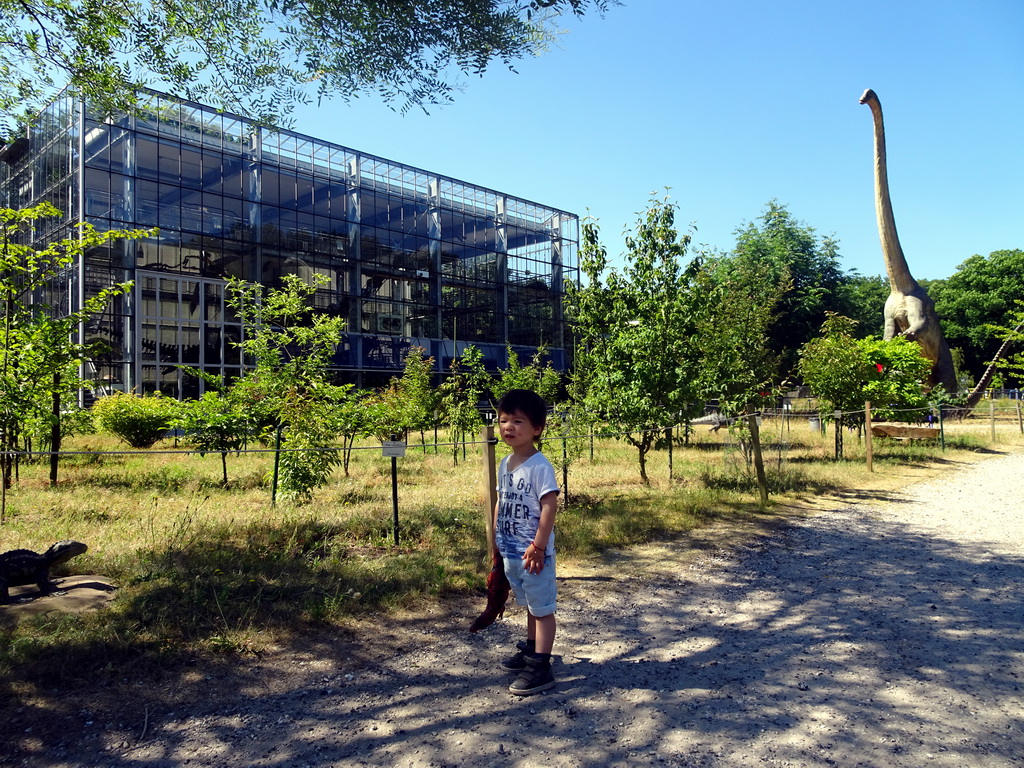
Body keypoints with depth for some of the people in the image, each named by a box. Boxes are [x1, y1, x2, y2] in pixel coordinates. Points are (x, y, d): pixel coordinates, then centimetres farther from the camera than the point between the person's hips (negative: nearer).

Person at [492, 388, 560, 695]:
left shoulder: (539, 466, -20)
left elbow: (549, 506, -22)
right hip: (511, 552, 8)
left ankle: (540, 668, 10)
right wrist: (496, 538, 13)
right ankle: (530, 650, 39)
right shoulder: (505, 464, 6)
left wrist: (538, 547, -22)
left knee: (542, 607, 3)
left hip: (533, 554, -8)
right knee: (529, 605, 24)